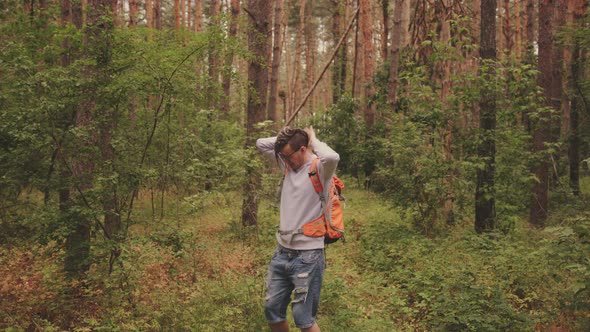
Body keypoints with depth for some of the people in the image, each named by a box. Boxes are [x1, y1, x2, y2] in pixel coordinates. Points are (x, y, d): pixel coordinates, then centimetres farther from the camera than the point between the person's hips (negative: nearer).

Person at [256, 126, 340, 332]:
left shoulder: (319, 168, -12)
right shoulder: (288, 165, 9)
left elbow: (333, 157, -36)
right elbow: (261, 144, 17)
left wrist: (314, 141, -16)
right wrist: (285, 137, 4)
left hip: (307, 255, -7)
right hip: (282, 252, 7)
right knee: (272, 310, 13)